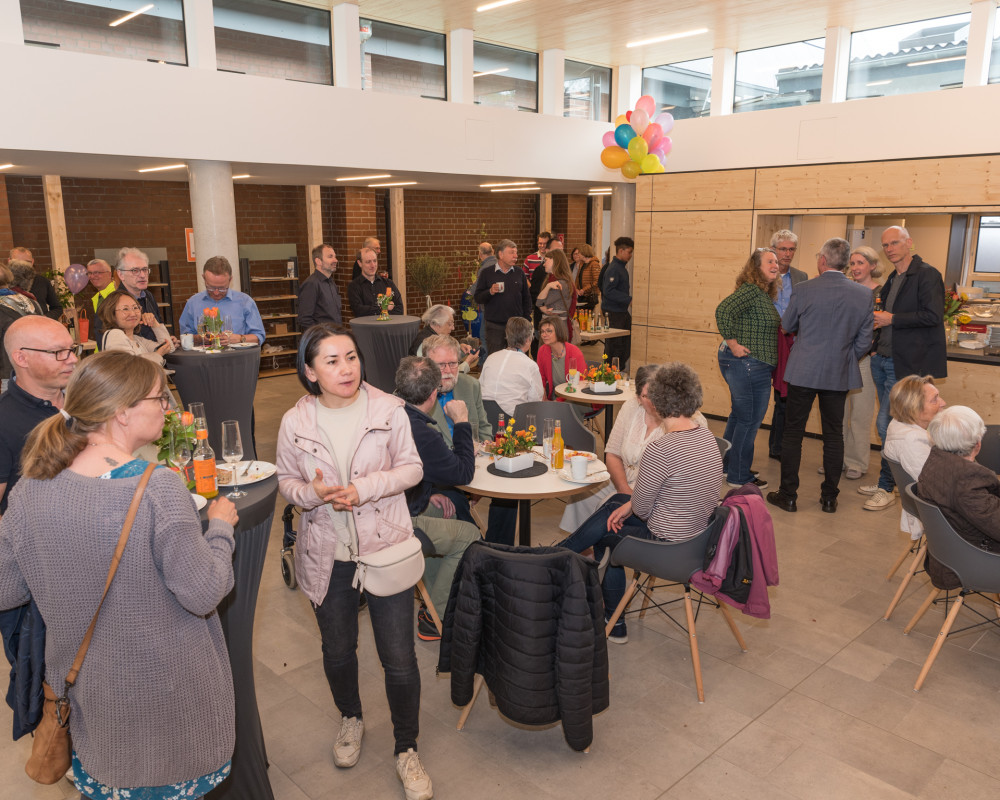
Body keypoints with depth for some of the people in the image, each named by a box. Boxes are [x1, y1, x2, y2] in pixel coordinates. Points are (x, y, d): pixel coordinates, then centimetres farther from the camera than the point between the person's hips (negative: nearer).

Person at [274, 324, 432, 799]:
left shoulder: (388, 409, -10)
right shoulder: (296, 422, -6)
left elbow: (411, 468, -5)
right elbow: (286, 482, 4)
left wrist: (364, 489, -19)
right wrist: (312, 493, -18)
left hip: (386, 547, -2)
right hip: (327, 556, 2)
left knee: (399, 658, 3)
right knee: (338, 650, 22)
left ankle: (406, 749, 28)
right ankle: (350, 718, 52)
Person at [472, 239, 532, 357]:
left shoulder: (519, 273, 9)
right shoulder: (486, 273, 0)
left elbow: (526, 298, 13)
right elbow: (477, 298, -1)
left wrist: (527, 321, 7)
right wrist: (490, 292, -19)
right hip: (495, 327, -3)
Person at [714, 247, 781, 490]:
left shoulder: (764, 294, 15)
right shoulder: (751, 290, -16)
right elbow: (723, 310, -28)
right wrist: (733, 343, -25)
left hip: (746, 364, 10)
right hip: (749, 364, -10)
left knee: (739, 415, 19)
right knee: (749, 419, -2)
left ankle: (728, 466, 31)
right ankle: (739, 476, 8)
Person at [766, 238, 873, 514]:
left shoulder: (803, 290, -11)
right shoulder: (864, 295, -3)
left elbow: (787, 325, 4)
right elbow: (864, 341, 2)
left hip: (803, 372, -2)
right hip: (839, 375, 3)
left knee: (793, 433, 7)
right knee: (834, 435, 13)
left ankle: (787, 495, 13)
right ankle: (829, 498, 20)